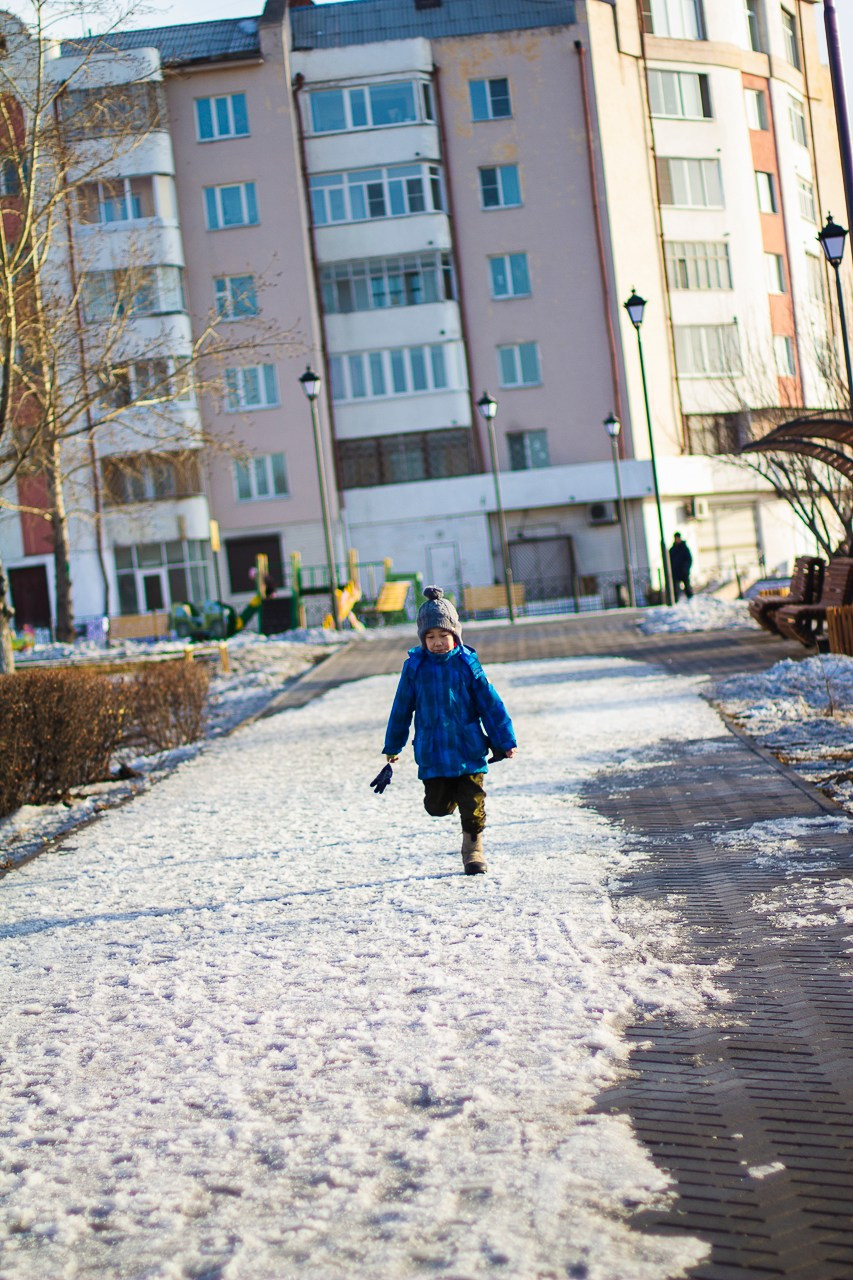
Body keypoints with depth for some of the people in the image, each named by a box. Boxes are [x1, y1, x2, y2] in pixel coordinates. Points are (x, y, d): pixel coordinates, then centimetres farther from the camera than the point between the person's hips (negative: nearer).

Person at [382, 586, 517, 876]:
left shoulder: (467, 663, -3)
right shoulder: (415, 666, -1)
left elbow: (490, 703, 2)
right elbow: (402, 708, 9)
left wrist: (505, 740, 3)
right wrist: (393, 746, 14)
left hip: (468, 748, -1)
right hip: (432, 753, 1)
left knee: (472, 803, 1)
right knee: (437, 806, 3)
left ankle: (473, 850, 22)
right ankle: (450, 793, 38)